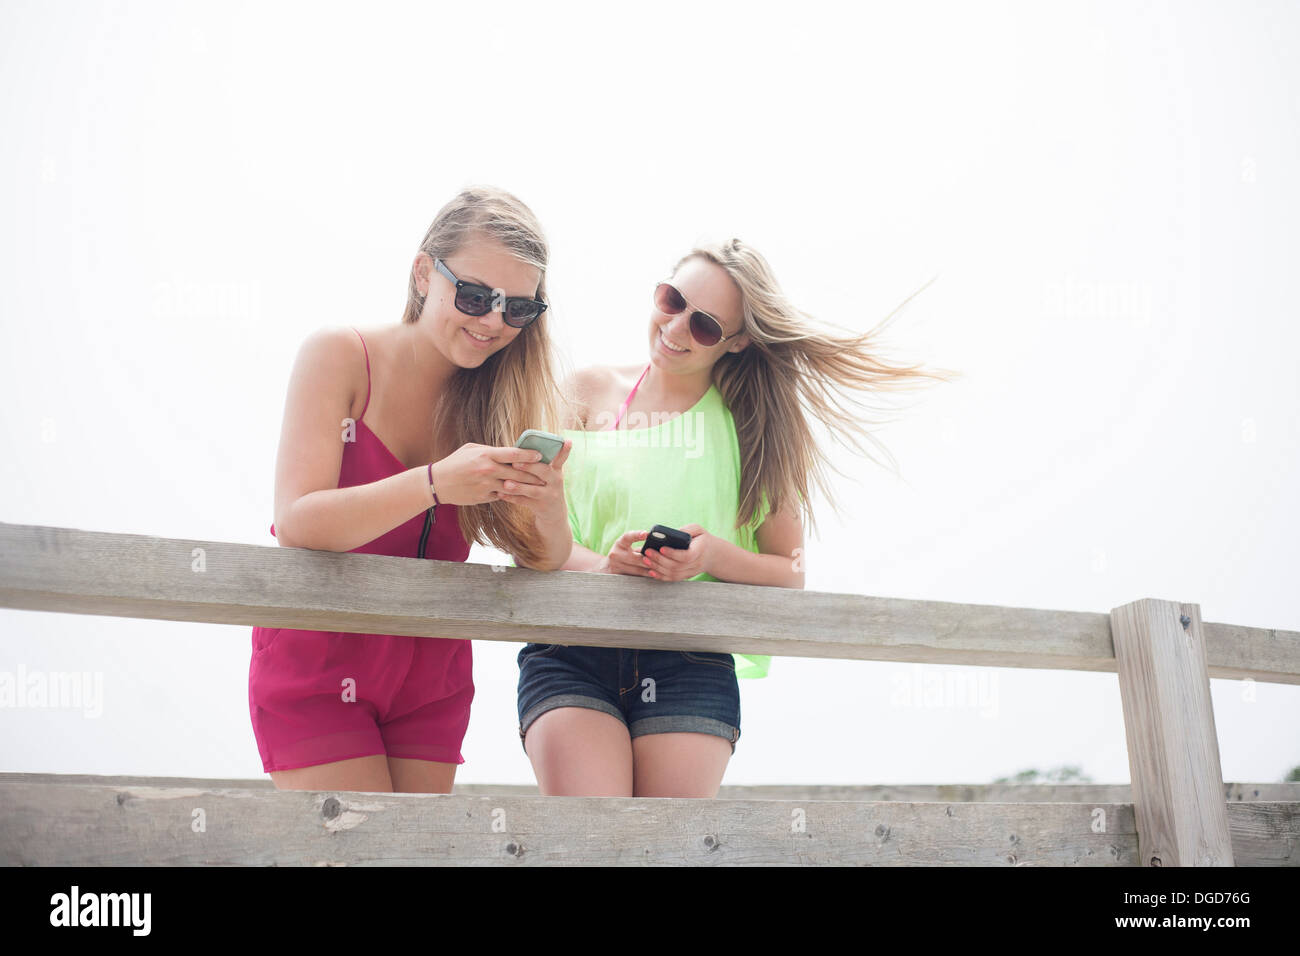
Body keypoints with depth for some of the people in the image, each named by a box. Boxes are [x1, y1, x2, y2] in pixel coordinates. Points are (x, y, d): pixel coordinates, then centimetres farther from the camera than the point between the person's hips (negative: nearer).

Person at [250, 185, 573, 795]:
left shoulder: (499, 392, -1)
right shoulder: (340, 356, -11)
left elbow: (544, 564, -5)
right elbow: (296, 522, -22)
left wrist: (550, 511, -29)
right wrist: (435, 483, -36)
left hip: (431, 677, 4)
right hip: (317, 666, -3)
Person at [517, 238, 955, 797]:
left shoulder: (754, 427, 11)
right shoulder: (588, 393, 11)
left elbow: (790, 573, 9)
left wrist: (713, 555, -11)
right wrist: (600, 564, -17)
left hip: (692, 666, 1)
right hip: (571, 659, 0)